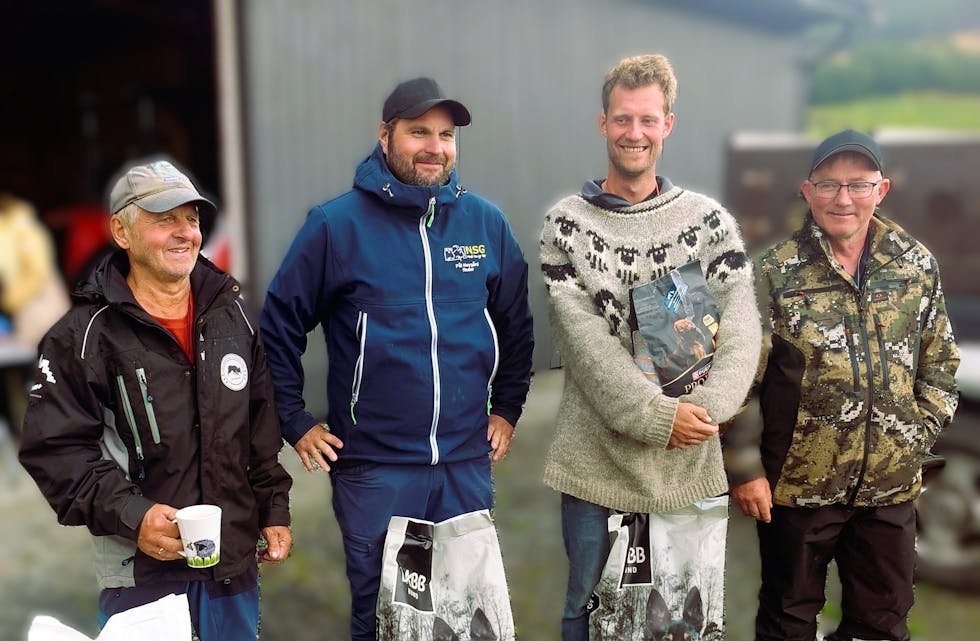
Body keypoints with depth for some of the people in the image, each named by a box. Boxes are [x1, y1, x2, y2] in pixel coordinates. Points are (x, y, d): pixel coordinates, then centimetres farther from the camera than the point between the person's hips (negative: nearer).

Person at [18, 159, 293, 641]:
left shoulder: (230, 314, 6)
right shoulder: (83, 336, -9)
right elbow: (54, 448, -12)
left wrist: (274, 510, 10)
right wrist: (130, 515, -23)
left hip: (236, 561, 5)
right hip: (140, 570, -4)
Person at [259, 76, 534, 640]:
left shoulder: (486, 223, 3)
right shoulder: (337, 225, -7)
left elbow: (516, 325, 14)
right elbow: (281, 327, -1)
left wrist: (507, 409, 11)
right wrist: (297, 424, -2)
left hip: (467, 463, 3)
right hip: (373, 467, -3)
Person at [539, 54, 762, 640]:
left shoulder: (709, 220, 4)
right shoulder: (566, 224, -1)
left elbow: (741, 326, -6)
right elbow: (582, 339, -10)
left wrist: (708, 406, -22)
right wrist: (658, 415, -19)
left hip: (689, 459, 1)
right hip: (594, 456, -1)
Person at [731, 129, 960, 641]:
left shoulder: (918, 264, 2)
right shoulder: (776, 271, -9)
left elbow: (940, 362, 12)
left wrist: (918, 433, 0)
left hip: (891, 484, 4)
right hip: (797, 483, -3)